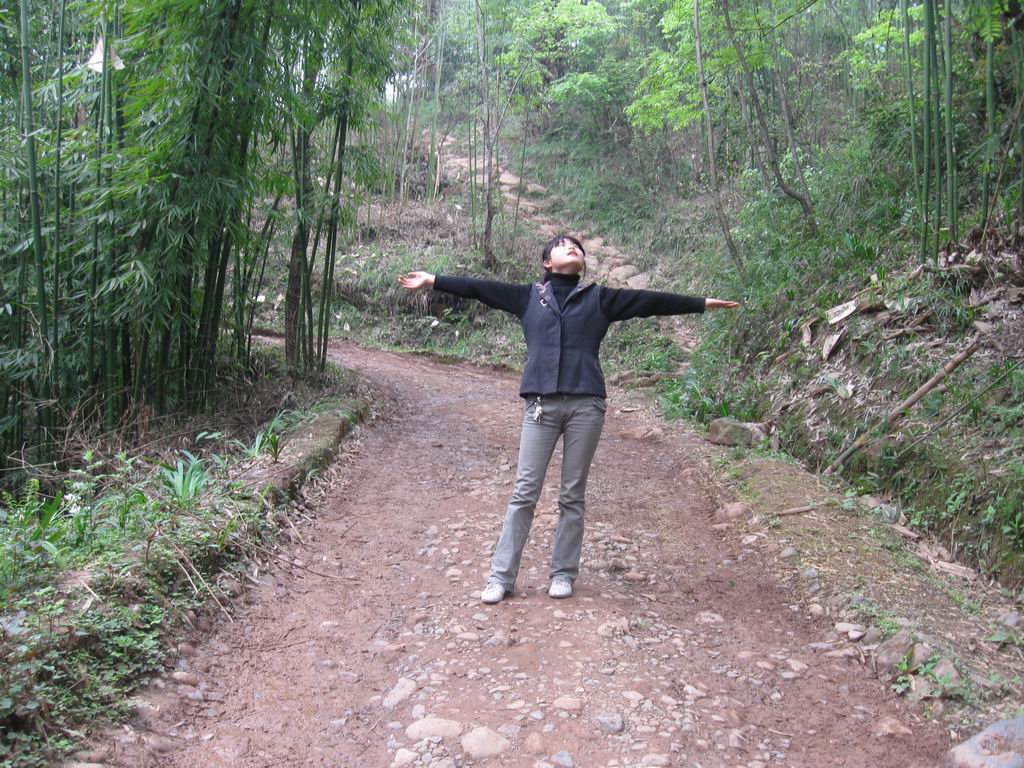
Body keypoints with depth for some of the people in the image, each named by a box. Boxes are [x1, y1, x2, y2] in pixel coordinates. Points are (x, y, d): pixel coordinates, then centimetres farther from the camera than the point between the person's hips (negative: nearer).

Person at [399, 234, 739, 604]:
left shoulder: (599, 297, 13)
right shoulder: (529, 295, 12)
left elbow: (650, 301, 14)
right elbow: (480, 288, 11)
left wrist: (703, 303, 15)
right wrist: (433, 280, 7)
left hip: (585, 404, 1)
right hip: (540, 404, 0)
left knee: (573, 495, 7)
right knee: (524, 491, 0)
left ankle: (563, 574, 19)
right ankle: (501, 576, 7)